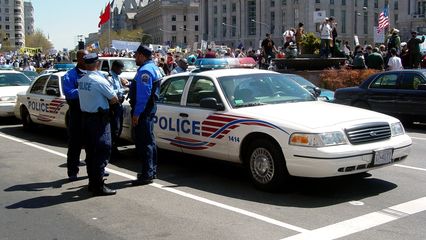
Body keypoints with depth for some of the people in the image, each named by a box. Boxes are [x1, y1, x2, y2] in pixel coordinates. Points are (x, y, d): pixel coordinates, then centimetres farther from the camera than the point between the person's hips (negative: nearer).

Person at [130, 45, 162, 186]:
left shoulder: (145, 70, -17)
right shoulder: (153, 67, 16)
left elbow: (143, 94, -23)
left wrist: (136, 114, -23)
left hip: (143, 111, -11)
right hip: (150, 108, 11)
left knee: (143, 143, -8)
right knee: (149, 141, 17)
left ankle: (147, 175, -5)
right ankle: (151, 170, 28)